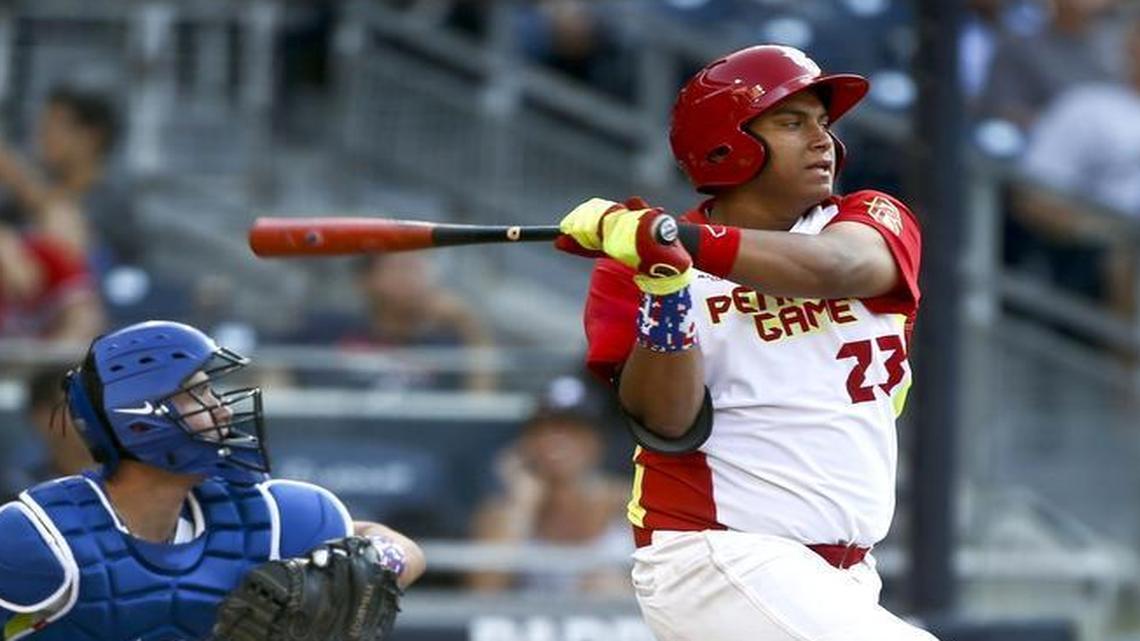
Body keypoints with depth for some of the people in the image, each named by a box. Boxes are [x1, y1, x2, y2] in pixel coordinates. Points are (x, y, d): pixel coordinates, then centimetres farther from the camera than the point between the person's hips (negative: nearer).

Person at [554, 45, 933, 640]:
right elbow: (669, 426, -11)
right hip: (714, 561, -5)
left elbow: (835, 268, -19)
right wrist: (664, 290, -26)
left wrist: (682, 240, -31)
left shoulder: (876, 222, 5)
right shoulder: (631, 267, 0)